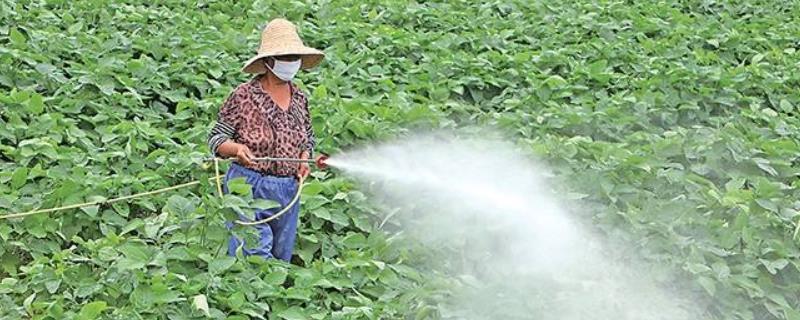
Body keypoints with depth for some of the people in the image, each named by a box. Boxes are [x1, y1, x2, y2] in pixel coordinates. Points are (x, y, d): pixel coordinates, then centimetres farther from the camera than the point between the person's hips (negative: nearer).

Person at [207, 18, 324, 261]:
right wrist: (237, 148, -24)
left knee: (281, 258, 12)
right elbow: (216, 138, -4)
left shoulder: (300, 99, 8)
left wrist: (305, 158, 2)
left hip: (288, 192, 5)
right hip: (248, 187, -5)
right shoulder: (244, 95, -7)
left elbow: (308, 138, 22)